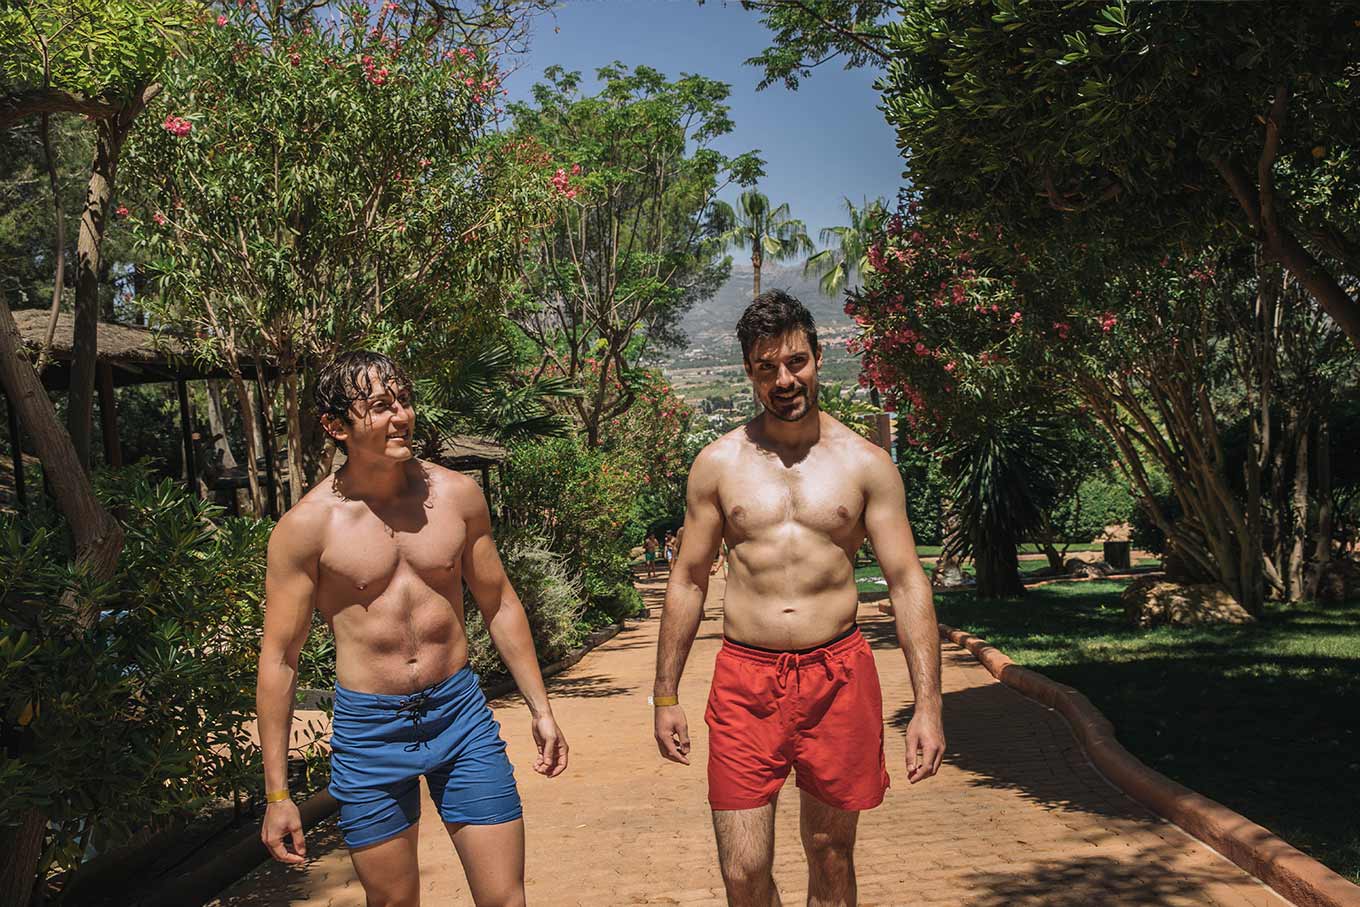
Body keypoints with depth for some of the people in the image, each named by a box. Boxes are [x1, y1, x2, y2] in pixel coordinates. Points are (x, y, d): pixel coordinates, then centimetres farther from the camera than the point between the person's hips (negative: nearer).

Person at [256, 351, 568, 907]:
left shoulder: (456, 495, -1)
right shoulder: (307, 526, -9)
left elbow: (498, 605, 10)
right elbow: (278, 658, -5)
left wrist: (540, 709, 10)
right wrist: (277, 794, -5)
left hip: (461, 714, 2)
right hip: (368, 731, -2)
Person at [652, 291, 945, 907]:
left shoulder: (865, 463, 2)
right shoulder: (718, 464, 4)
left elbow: (907, 583, 1)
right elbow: (688, 580, 10)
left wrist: (927, 704, -7)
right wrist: (665, 696, 8)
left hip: (837, 676, 0)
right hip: (745, 679, 0)